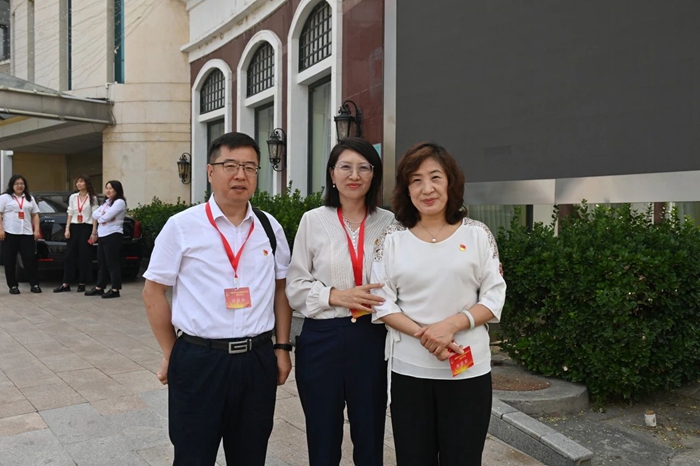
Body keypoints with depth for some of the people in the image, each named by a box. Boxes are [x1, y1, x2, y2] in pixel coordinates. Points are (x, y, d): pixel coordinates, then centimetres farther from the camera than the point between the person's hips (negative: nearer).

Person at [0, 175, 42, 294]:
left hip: (26, 233, 3)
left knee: (30, 259, -2)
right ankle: (13, 286, 9)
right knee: (10, 261, 1)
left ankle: (34, 284, 3)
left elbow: (35, 215, 14)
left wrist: (36, 230, 4)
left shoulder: (30, 198, 16)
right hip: (10, 233, -2)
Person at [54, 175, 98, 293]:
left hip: (86, 228, -4)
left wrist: (94, 232, -8)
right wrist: (67, 229, 2)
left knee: (84, 256, 0)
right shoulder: (72, 197, 11)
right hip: (74, 228, 4)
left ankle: (82, 283, 9)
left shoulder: (92, 198, 0)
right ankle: (66, 284, 5)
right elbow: (70, 214, 12)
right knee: (70, 255, 1)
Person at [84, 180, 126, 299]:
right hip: (102, 236, 9)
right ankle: (99, 288, 21)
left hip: (113, 236, -9)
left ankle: (115, 290, 2)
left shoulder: (119, 202, -11)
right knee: (101, 263, 13)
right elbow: (94, 214, 13)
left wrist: (100, 216, 4)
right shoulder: (106, 202, 18)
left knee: (112, 263, -4)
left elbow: (105, 217, -18)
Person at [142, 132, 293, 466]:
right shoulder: (182, 226, -6)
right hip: (198, 360, -3)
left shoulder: (270, 227, 5)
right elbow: (153, 292, -1)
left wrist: (282, 347, 6)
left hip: (257, 360, 3)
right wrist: (170, 354, -1)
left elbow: (281, 289, 11)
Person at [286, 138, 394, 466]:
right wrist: (335, 295, -14)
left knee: (370, 439, 14)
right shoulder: (313, 221, -1)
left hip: (371, 340, 1)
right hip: (322, 340, 0)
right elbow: (295, 287, -1)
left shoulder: (389, 222, 2)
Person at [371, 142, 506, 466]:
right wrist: (422, 334, -16)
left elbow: (494, 299, -2)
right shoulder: (392, 239, 0)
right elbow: (382, 303, -1)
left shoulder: (477, 234, -1)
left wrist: (451, 325, -17)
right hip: (408, 369, 1)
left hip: (467, 370, 0)